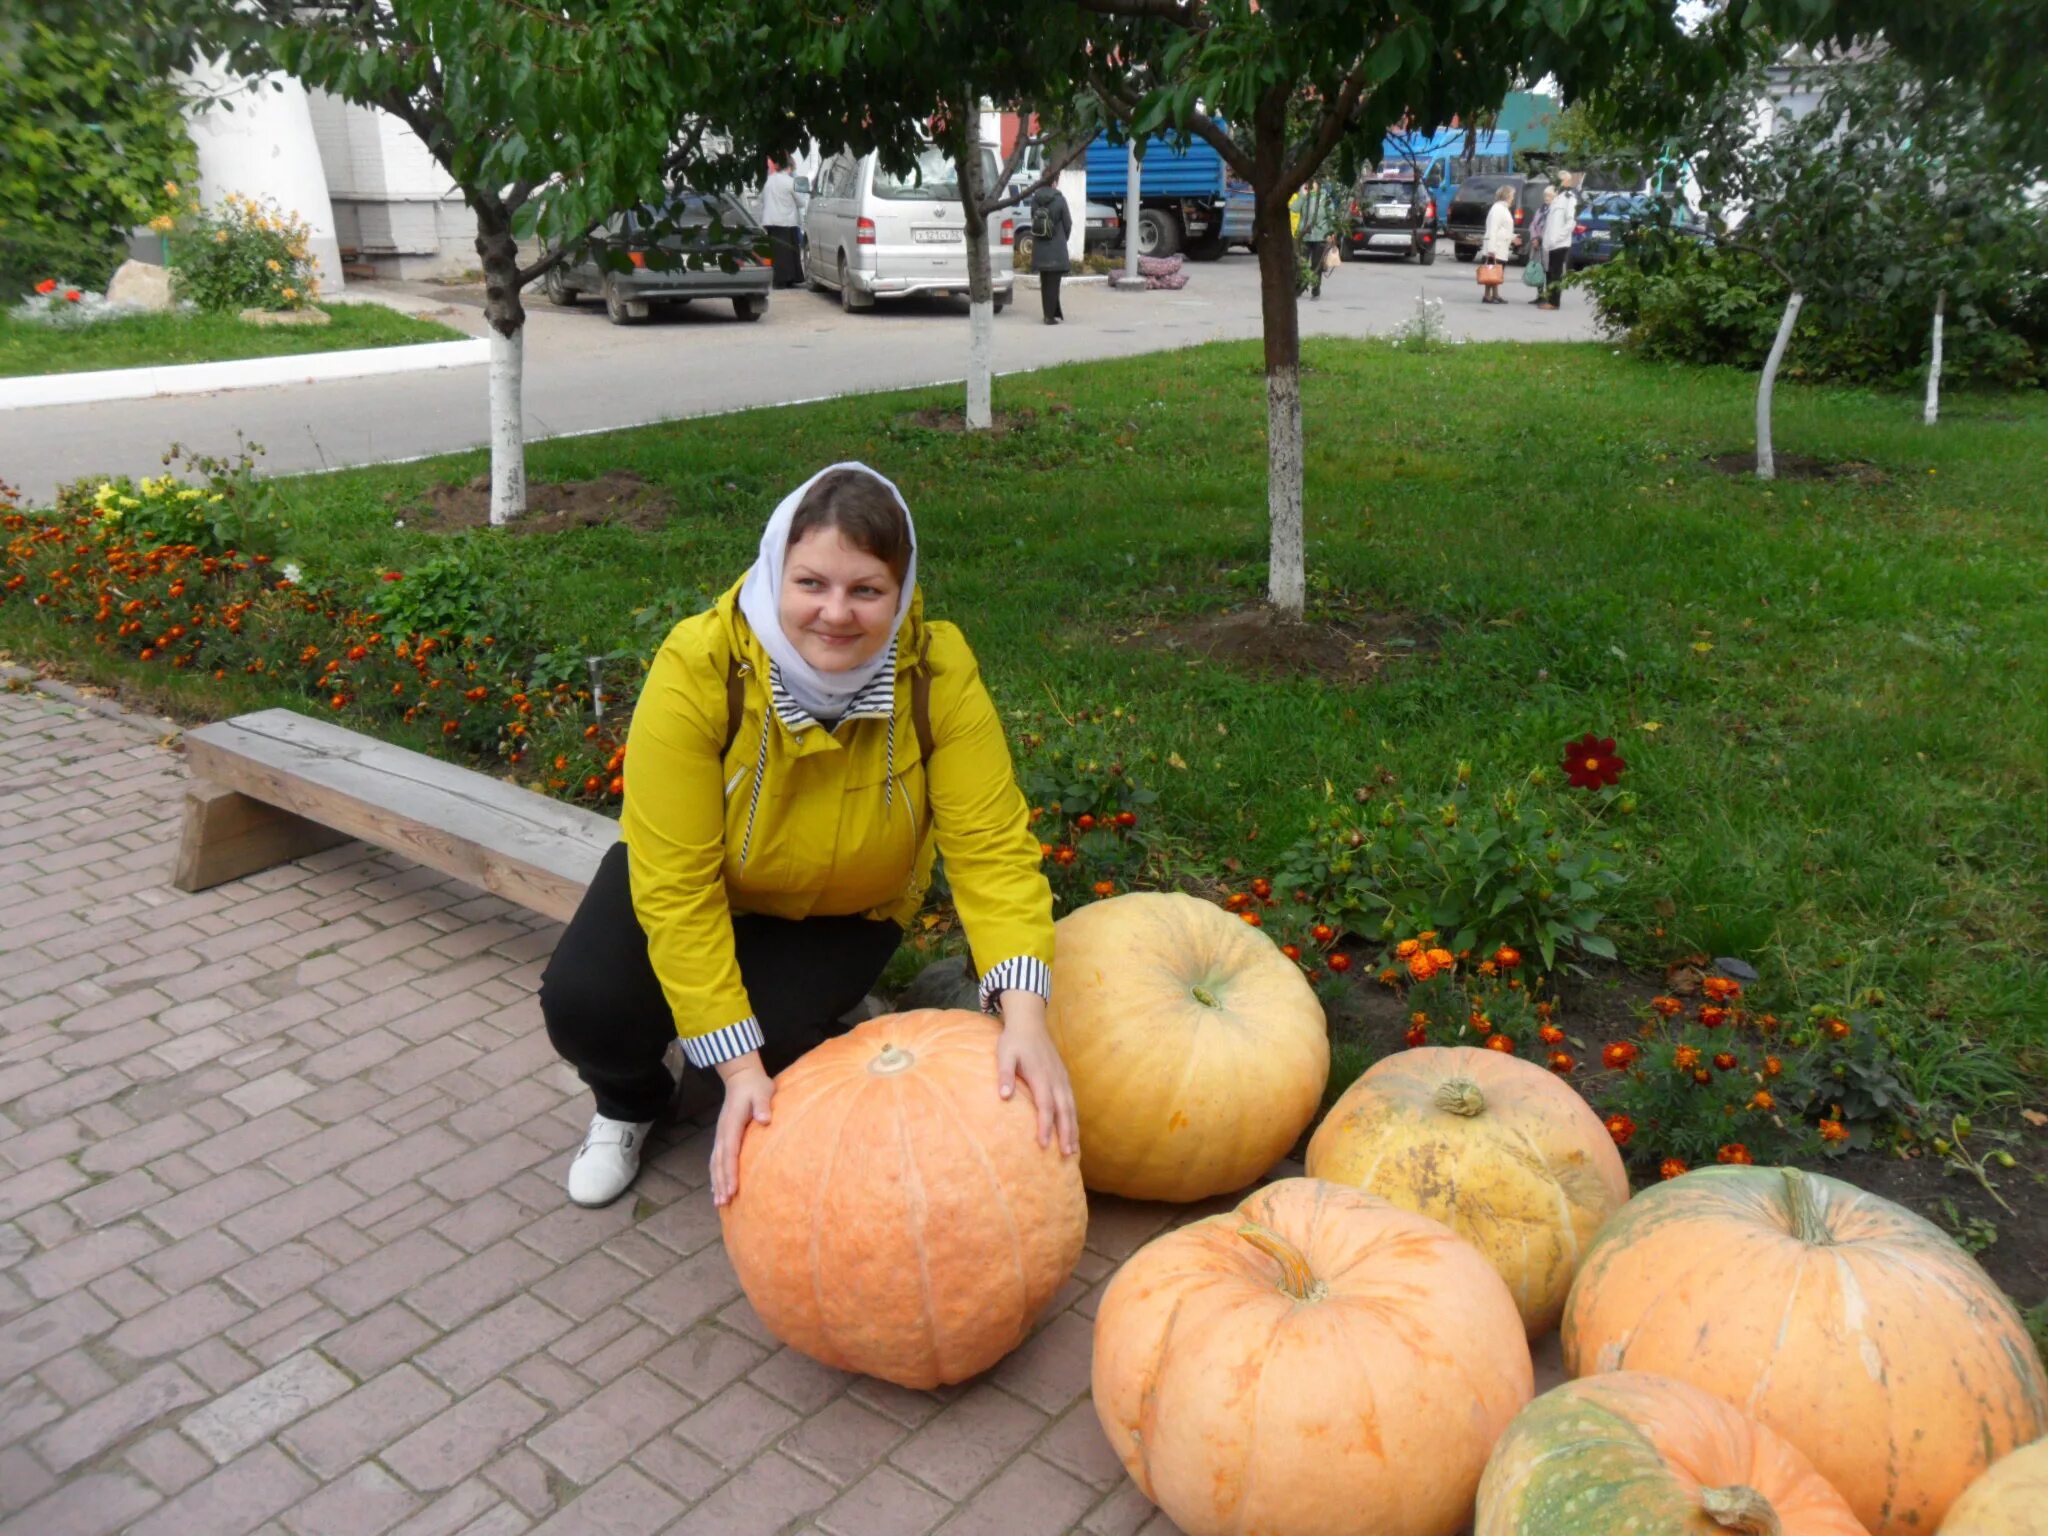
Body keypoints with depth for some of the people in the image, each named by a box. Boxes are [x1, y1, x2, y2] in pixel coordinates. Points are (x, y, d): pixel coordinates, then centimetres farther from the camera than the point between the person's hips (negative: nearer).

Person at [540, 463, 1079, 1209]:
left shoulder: (937, 671, -29)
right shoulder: (698, 668, -33)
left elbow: (992, 848, -30)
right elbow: (676, 885, -32)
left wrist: (1024, 1017, -45)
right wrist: (740, 1069, -35)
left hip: (844, 909, 1)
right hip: (707, 885, 0)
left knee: (777, 1033, -25)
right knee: (584, 1003, -23)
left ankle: (757, 1122, 15)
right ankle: (631, 1103, 15)